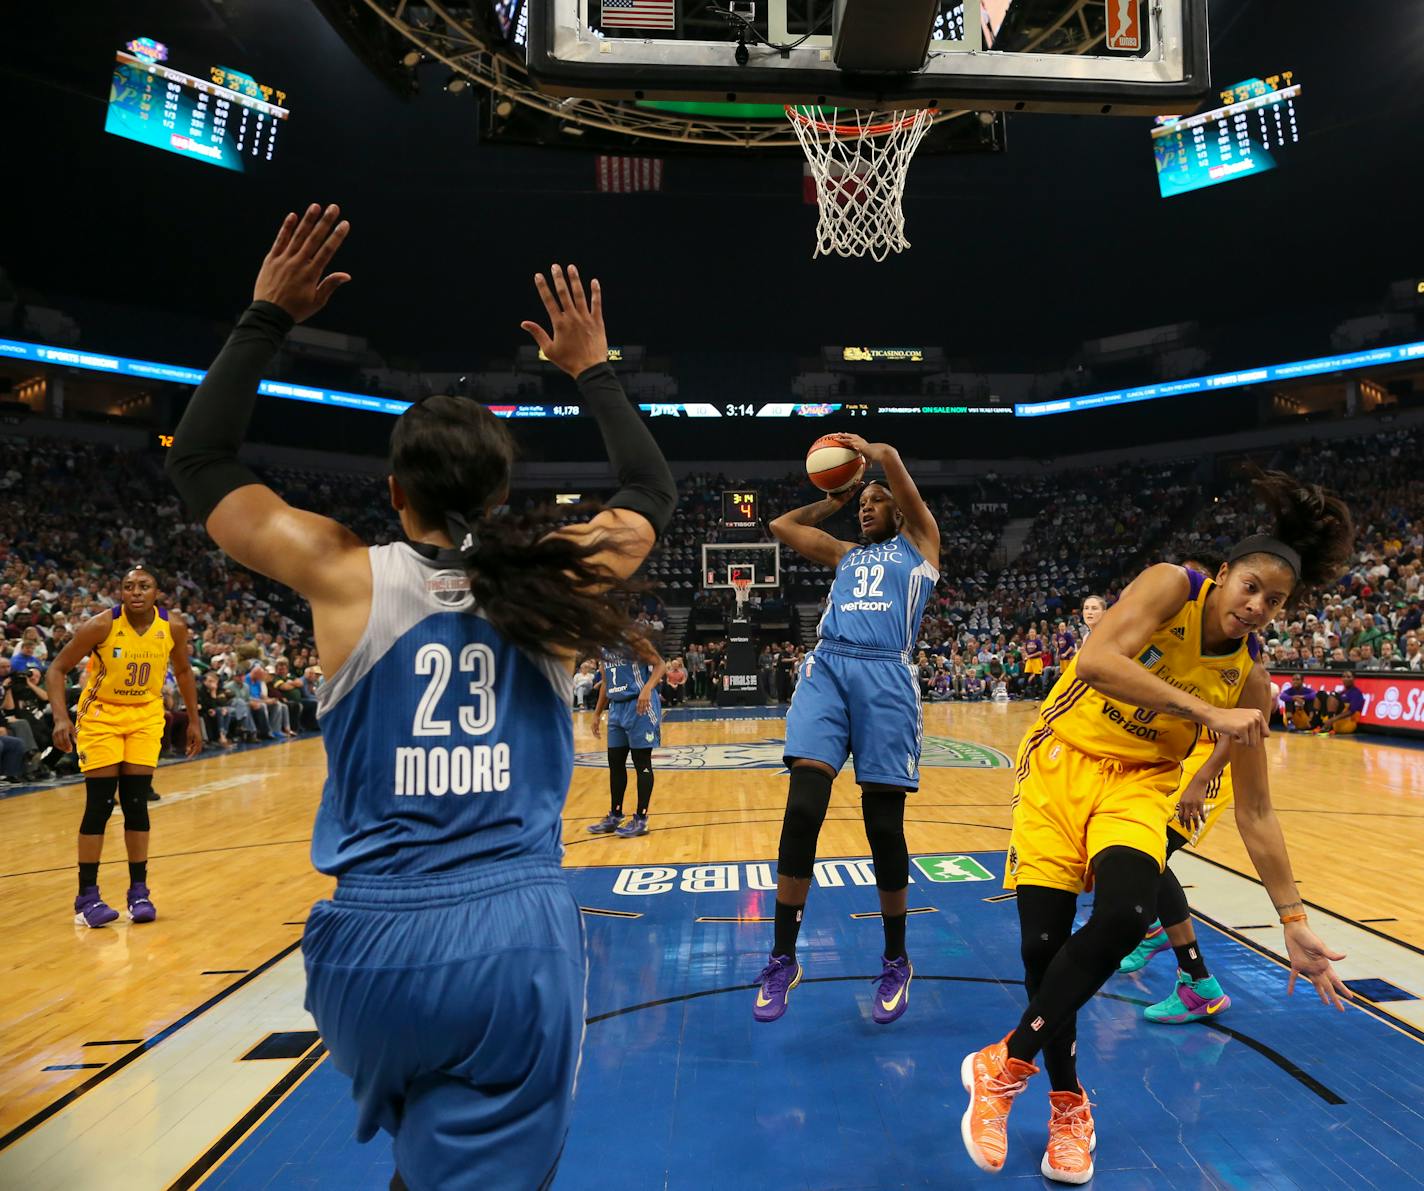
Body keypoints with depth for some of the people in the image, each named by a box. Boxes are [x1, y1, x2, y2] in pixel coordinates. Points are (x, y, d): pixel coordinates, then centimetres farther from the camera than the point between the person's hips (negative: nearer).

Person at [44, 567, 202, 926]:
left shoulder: (173, 627, -11)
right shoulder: (101, 625, -20)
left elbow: (183, 671, 7)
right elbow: (57, 669, -12)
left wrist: (194, 719, 7)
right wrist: (61, 717, -25)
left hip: (146, 715, 2)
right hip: (100, 713, -2)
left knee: (137, 802, 0)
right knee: (100, 804, -6)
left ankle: (139, 891, 10)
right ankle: (87, 896, 4)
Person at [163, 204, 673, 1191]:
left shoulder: (349, 579, -4)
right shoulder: (552, 584, -1)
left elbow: (200, 459, 11)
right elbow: (655, 493, 19)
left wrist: (269, 318, 13)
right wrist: (592, 372, 25)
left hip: (376, 939, 1)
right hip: (521, 936, 0)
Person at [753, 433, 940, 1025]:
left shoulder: (918, 542, 17)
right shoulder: (844, 553, 29)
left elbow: (890, 459, 8)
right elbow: (780, 526, 32)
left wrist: (864, 446, 25)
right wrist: (832, 500, 36)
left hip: (887, 676, -3)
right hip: (826, 669, 3)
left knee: (884, 825, -1)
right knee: (802, 808, -12)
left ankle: (896, 962, 19)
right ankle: (783, 959, -1)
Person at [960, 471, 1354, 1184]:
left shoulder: (1250, 680, -4)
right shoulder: (1172, 586, -13)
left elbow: (1254, 811, 1)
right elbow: (1094, 662, -31)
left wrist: (1293, 922, 0)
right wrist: (1206, 713, -31)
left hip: (1139, 781, 2)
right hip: (1062, 759, -2)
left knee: (1126, 910, -28)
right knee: (1043, 943, -9)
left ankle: (1008, 1064, -7)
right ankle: (1067, 1102, 19)